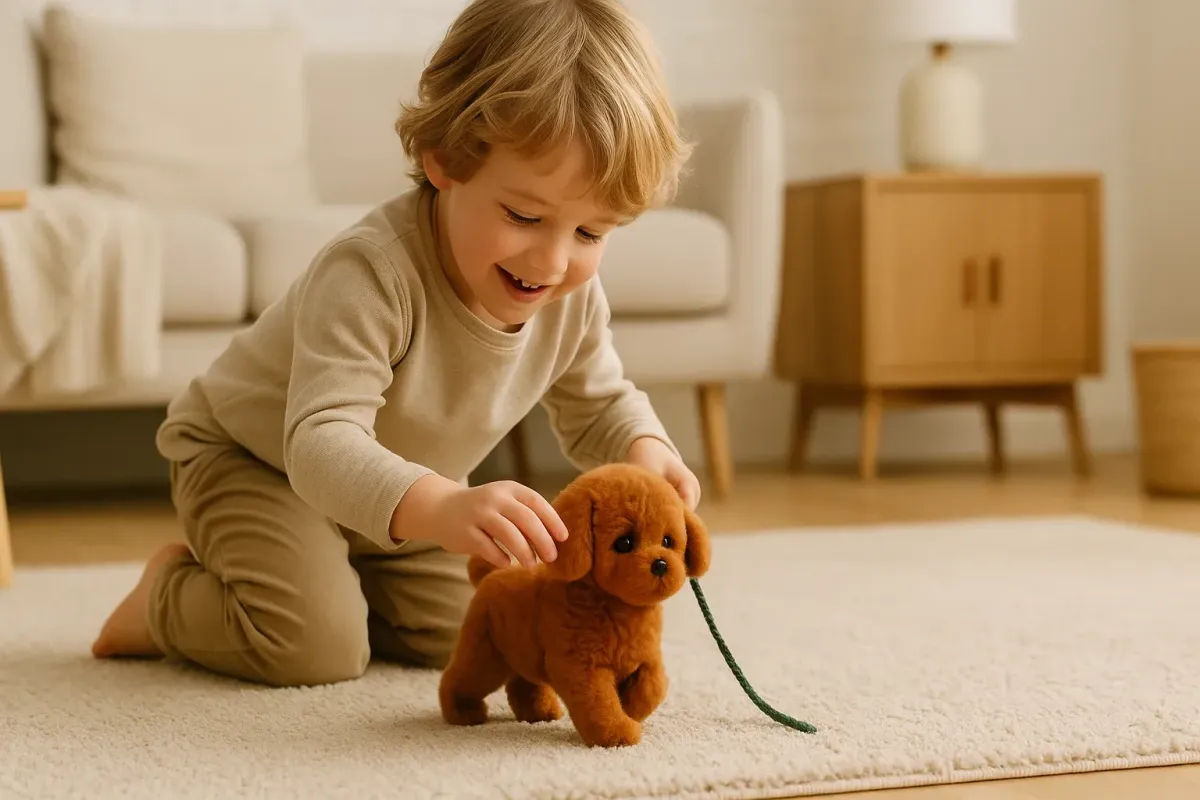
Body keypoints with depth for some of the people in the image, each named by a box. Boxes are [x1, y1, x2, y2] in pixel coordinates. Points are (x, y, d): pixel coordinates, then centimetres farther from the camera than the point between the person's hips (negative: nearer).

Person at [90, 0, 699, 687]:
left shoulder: (574, 296, -17)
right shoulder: (369, 272, -41)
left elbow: (600, 404, 2)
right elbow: (322, 441, -49)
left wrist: (644, 448, -23)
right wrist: (441, 508, -69)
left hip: (399, 496, 7)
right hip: (248, 456, -7)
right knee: (317, 647, -23)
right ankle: (169, 597, 7)